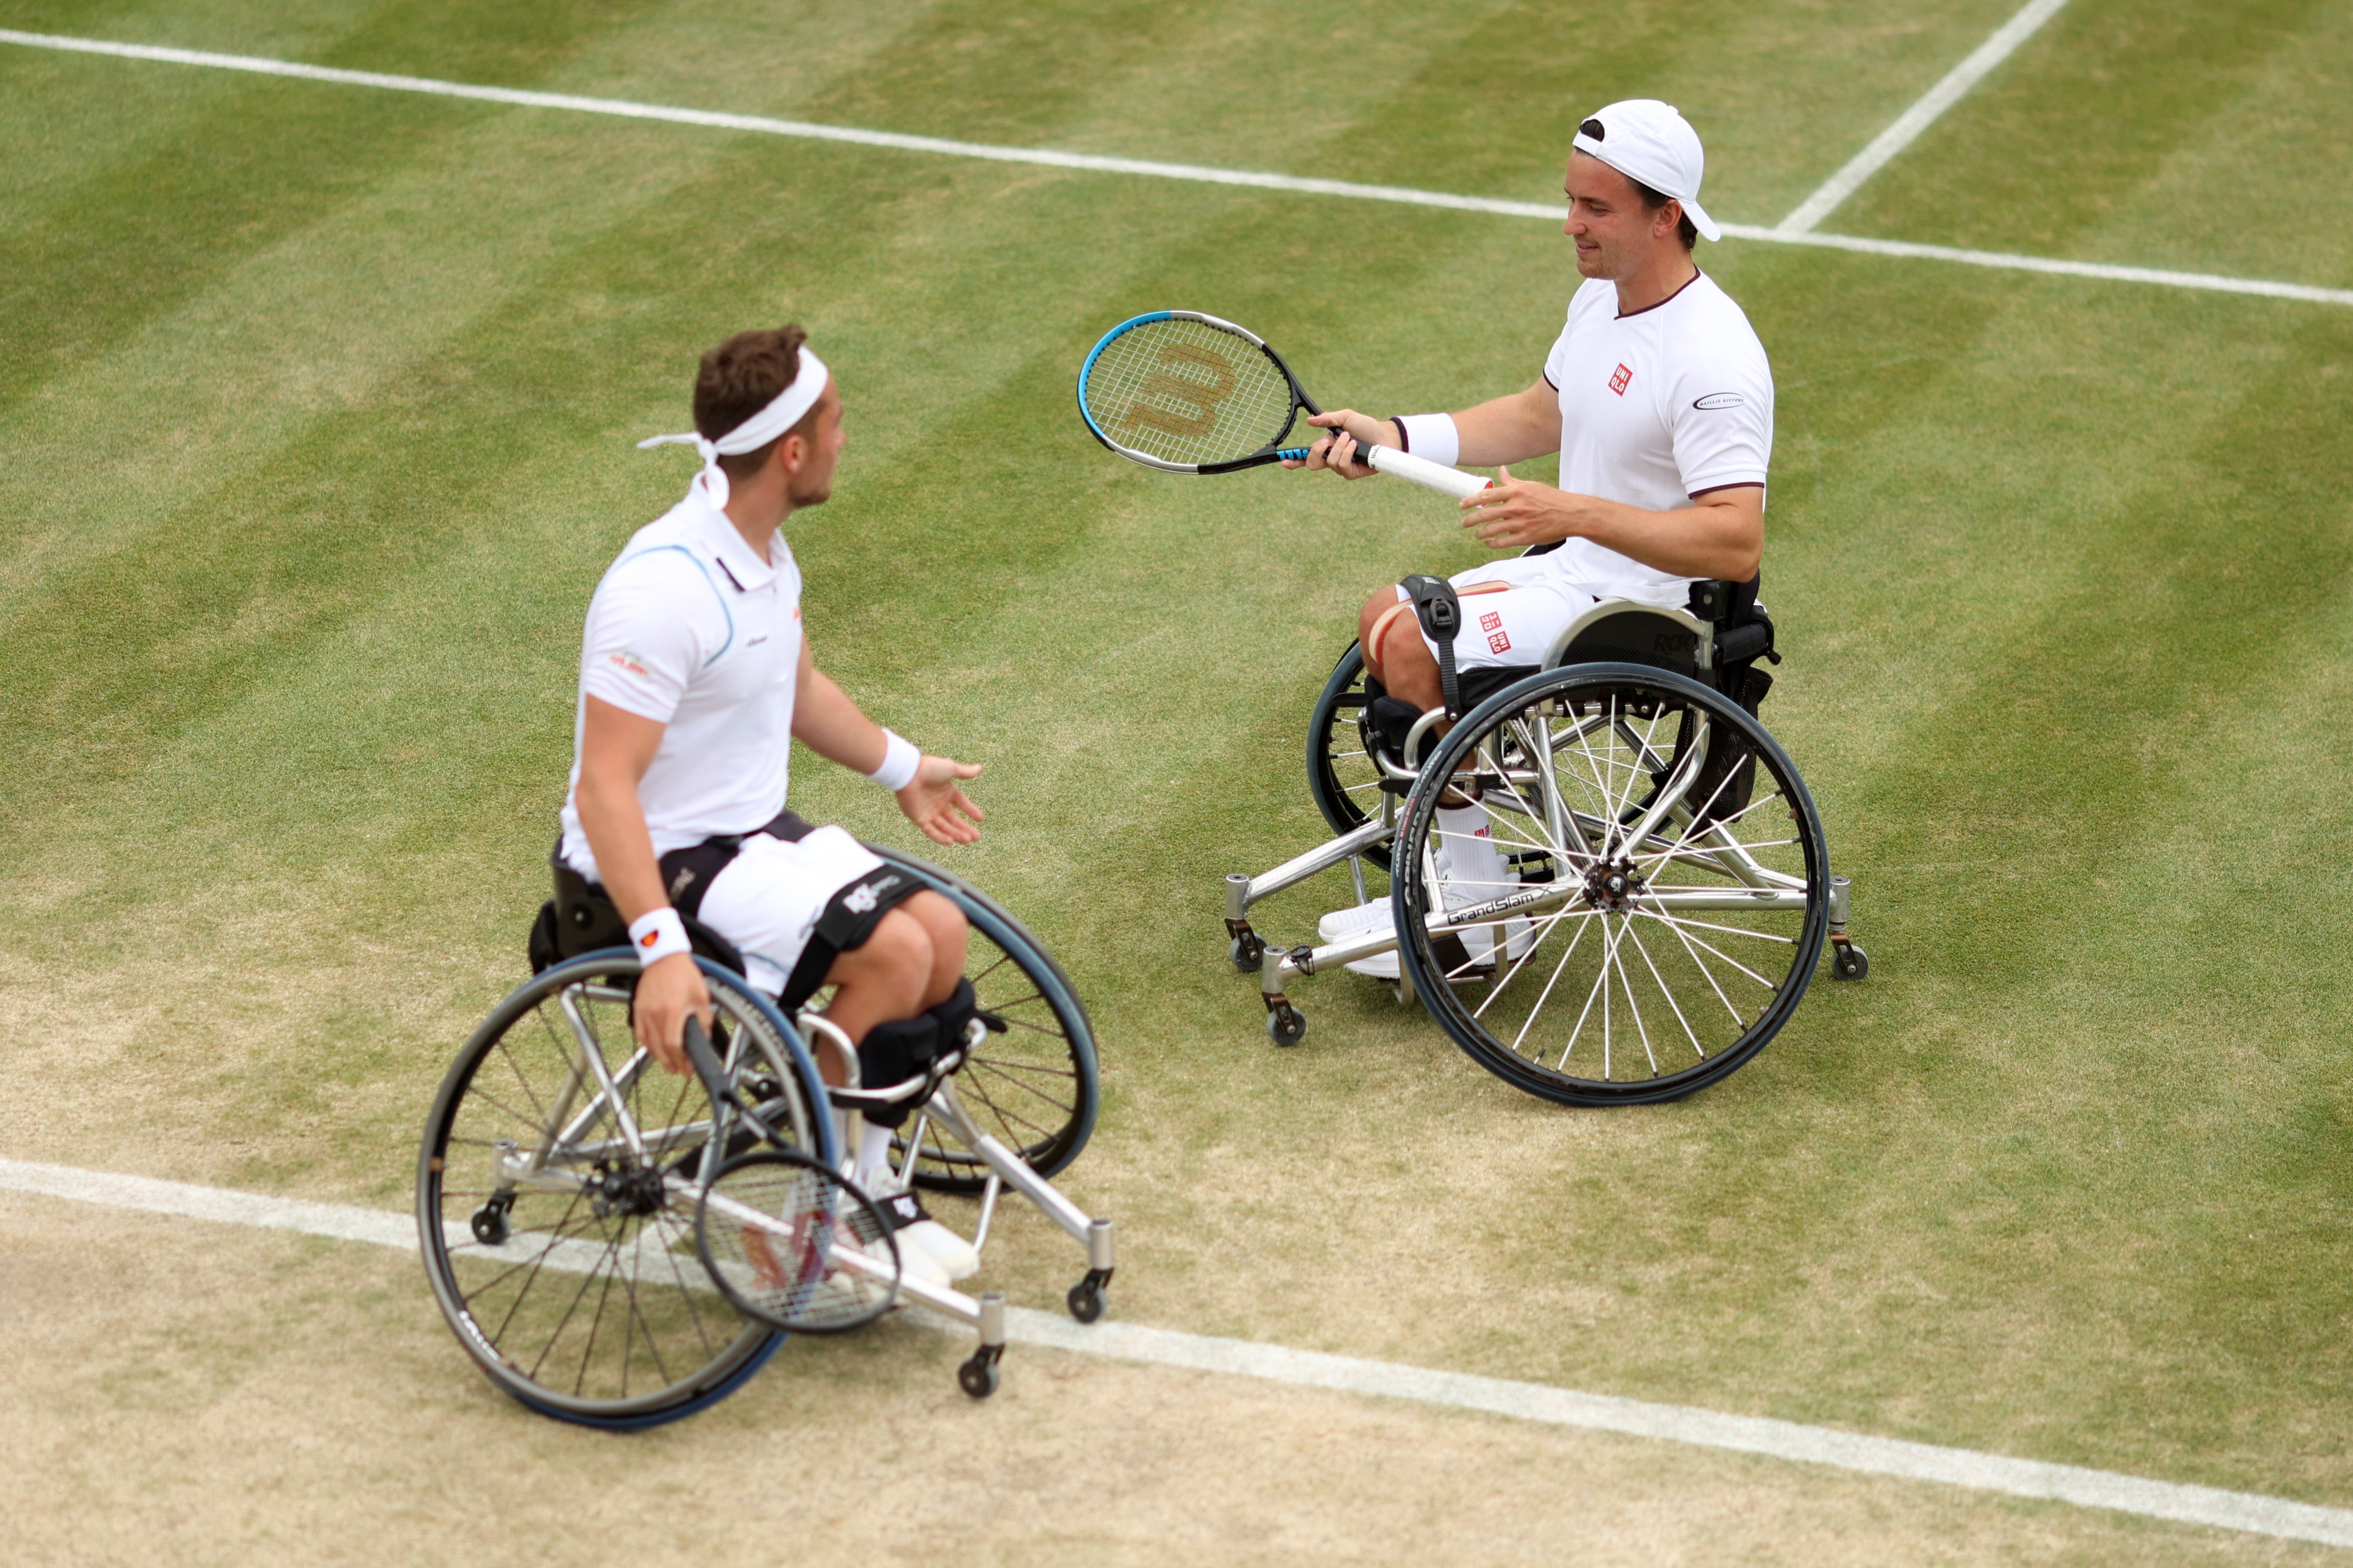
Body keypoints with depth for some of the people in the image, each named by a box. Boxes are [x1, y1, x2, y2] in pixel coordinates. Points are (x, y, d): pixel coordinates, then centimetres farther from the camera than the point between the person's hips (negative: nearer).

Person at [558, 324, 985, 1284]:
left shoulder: (764, 549, 6)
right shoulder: (665, 590, -27)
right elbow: (604, 788, -31)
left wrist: (899, 768, 40)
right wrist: (660, 949, -39)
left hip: (750, 833, 10)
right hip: (661, 862, -10)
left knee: (940, 929, -3)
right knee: (893, 950, -23)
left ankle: (865, 1183, 10)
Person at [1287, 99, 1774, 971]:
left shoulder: (1711, 359, -25)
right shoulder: (1601, 296, 6)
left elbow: (1736, 541, -32)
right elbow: (1539, 417, 23)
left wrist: (1573, 514, -38)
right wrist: (1395, 439, 10)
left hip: (1653, 606, -10)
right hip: (1579, 574, 10)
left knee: (1414, 648, -19)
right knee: (1385, 621, 8)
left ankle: (1481, 908, -7)